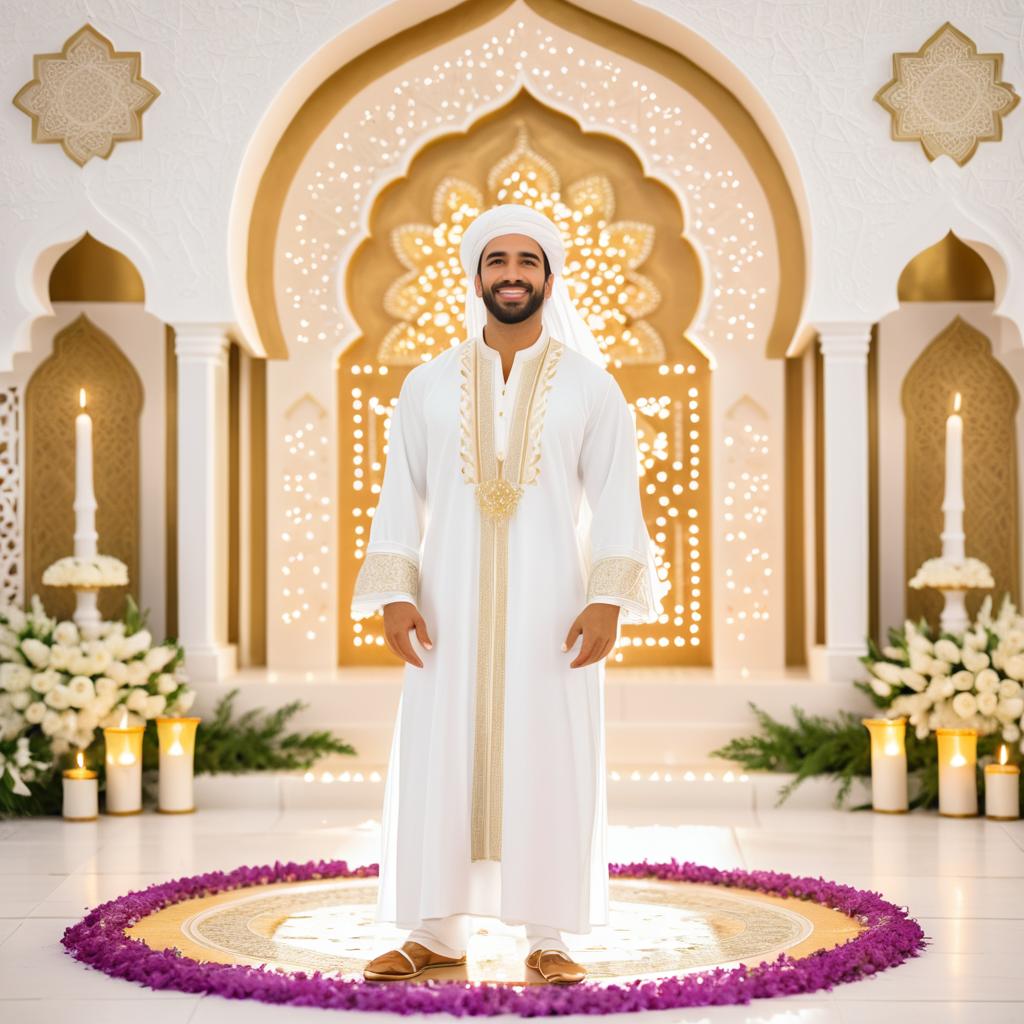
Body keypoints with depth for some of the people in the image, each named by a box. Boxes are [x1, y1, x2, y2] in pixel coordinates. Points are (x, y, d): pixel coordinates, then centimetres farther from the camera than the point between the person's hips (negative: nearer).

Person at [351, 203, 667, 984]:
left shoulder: (592, 386, 3)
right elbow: (402, 498, 5)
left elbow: (616, 503, -2)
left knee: (551, 767, -1)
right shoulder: (428, 384, 7)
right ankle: (437, 934, 10)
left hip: (550, 600, -1)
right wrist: (396, 595, -7)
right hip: (452, 600, 2)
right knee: (438, 763, 1)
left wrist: (609, 601, -13)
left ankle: (548, 938, 8)